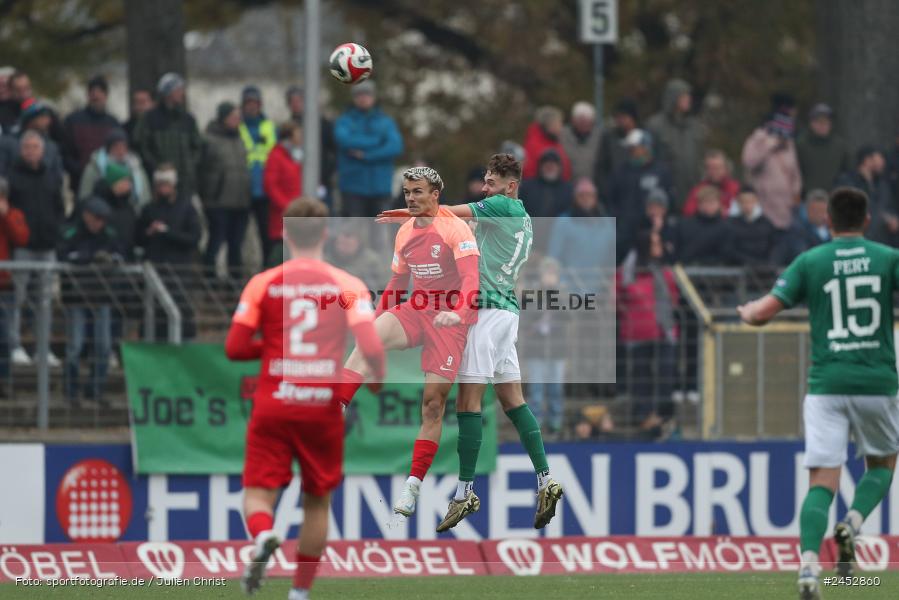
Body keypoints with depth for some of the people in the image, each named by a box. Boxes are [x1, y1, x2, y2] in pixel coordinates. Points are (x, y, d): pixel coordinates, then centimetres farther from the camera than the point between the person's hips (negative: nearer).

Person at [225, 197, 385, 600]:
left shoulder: (262, 284, 0)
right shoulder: (347, 286, -2)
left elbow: (235, 348, -3)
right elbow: (371, 347, -11)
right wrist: (377, 377, 10)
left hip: (272, 404, 0)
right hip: (324, 405, 0)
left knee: (259, 491, 1)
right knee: (317, 500, 15)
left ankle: (263, 535, -33)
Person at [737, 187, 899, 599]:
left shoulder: (809, 262, 4)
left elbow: (763, 312, -1)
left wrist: (746, 311, 22)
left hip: (826, 384, 0)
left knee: (822, 481, -3)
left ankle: (809, 566, -22)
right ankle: (853, 524, -5)